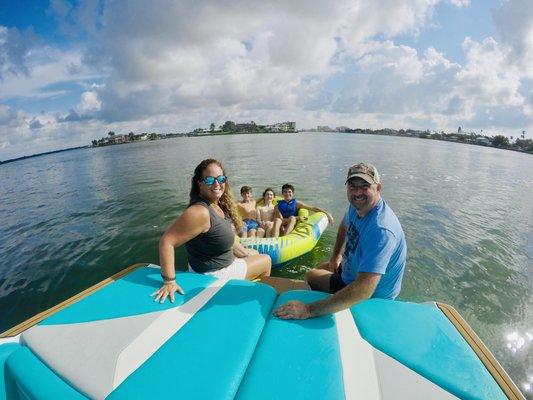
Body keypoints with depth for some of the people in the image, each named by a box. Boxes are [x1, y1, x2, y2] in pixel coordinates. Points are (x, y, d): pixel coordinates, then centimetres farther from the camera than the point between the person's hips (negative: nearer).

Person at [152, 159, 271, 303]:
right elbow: (167, 241, -34)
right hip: (213, 274, -8)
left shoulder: (217, 204, -4)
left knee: (255, 253, 29)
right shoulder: (201, 212, -33)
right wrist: (169, 281, -32)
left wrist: (244, 252, 15)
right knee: (266, 260, 10)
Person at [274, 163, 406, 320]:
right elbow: (345, 226, 15)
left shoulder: (380, 230, -39)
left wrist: (310, 310, -49)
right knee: (322, 267, 25)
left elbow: (364, 289, -46)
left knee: (310, 276, 1)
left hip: (372, 297, -8)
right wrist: (336, 256, 13)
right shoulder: (357, 205, -10)